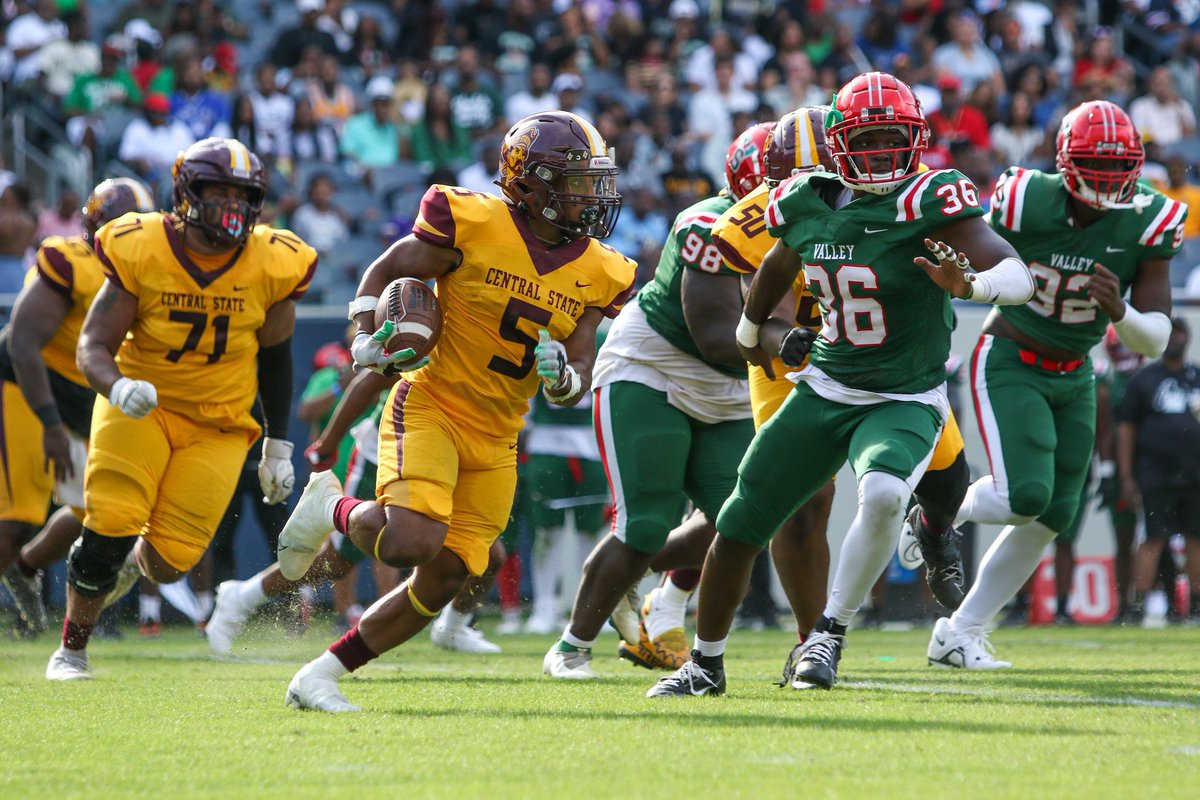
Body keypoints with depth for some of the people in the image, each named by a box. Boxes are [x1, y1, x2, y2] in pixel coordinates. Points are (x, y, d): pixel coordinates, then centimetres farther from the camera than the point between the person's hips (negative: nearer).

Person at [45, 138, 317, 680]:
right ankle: (71, 650, 4)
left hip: (219, 425, 2)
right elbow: (93, 346, -13)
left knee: (169, 561, -8)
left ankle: (137, 560, 32)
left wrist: (278, 446, 10)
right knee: (109, 529, -19)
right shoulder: (140, 252, -15)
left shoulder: (273, 265, -9)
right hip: (141, 406, -1)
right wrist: (117, 388, -36)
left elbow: (274, 356, 7)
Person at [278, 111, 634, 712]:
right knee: (412, 541, -28)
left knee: (442, 582, 2)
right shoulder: (475, 224, -11)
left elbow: (578, 383, 6)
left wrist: (562, 378, -17)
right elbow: (386, 270, 3)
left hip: (494, 443, 6)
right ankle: (333, 510, 6)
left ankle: (320, 676, 14)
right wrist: (367, 340, -12)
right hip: (430, 408, -6)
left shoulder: (594, 274, 4)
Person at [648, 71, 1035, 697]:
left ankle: (830, 632, -12)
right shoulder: (808, 204, -3)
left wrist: (969, 285, -50)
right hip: (825, 391, 5)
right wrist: (750, 330, 37)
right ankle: (705, 664, 29)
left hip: (904, 403, -5)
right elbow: (780, 264, 22)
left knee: (883, 495, -35)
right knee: (741, 522, 7)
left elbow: (1019, 278, -29)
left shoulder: (928, 203, -19)